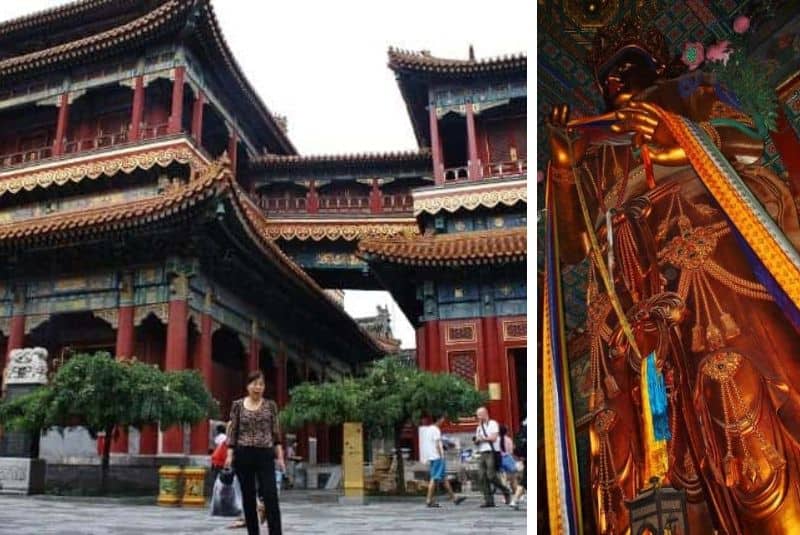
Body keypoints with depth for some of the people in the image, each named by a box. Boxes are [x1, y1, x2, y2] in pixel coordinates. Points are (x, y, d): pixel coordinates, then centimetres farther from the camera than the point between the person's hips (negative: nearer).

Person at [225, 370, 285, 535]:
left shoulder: (271, 405, 4)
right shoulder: (237, 405, 3)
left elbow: (276, 432, 5)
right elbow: (233, 432, 4)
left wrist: (280, 456, 0)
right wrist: (229, 454, -5)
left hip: (265, 455, 0)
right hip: (243, 455, 1)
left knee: (271, 497, -9)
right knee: (248, 498, 6)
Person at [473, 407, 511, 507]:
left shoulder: (492, 424, 0)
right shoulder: (479, 427, 22)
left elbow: (493, 437, -12)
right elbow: (476, 441, 22)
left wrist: (483, 438, -1)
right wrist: (477, 440, -1)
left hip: (491, 453, -7)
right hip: (482, 454, 7)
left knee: (491, 475, -15)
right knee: (483, 477, -2)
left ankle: (506, 491, 7)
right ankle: (489, 500, 2)